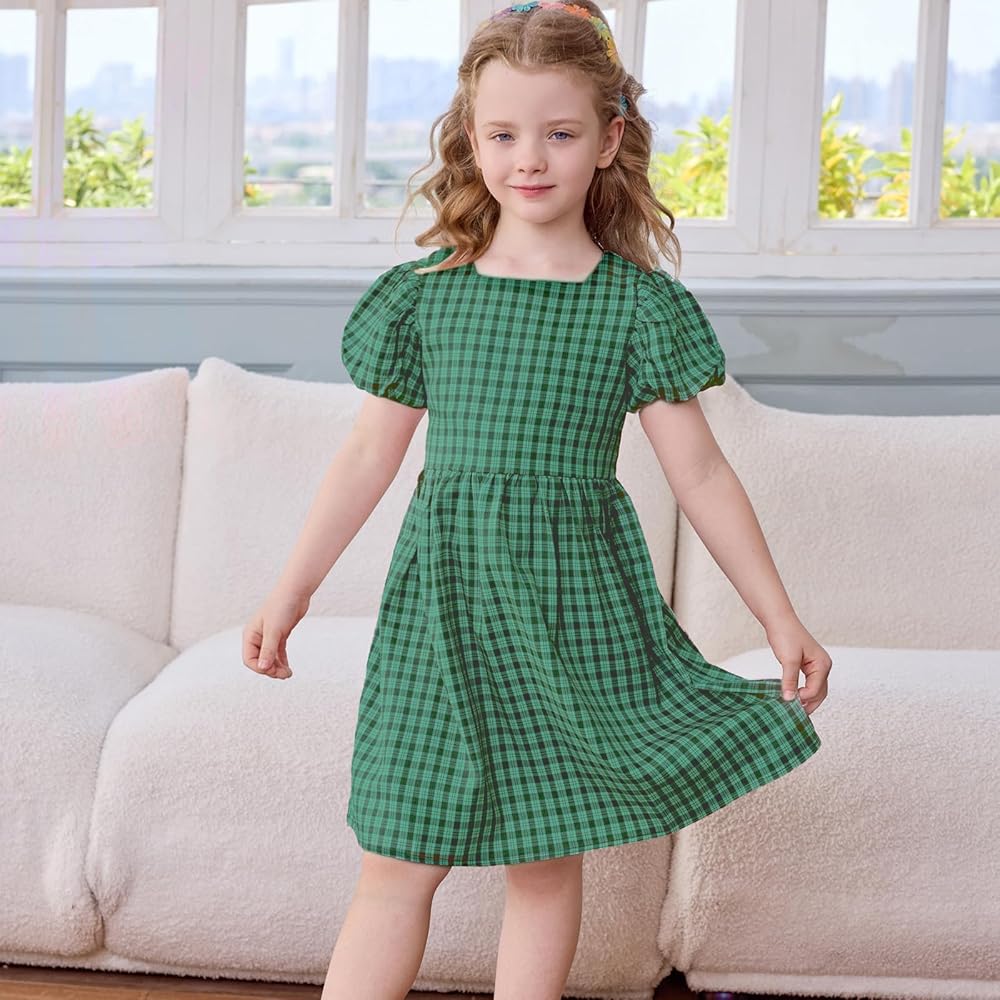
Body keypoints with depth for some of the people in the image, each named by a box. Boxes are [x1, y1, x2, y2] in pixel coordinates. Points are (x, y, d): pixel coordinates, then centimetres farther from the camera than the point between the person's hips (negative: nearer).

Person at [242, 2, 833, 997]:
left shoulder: (639, 304, -1)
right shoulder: (423, 291, 3)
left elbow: (699, 473, 2)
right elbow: (370, 452, 10)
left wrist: (781, 619, 2)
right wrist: (291, 590, 12)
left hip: (575, 598, -1)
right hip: (445, 589, 1)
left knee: (547, 860, 7)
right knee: (399, 861, 2)